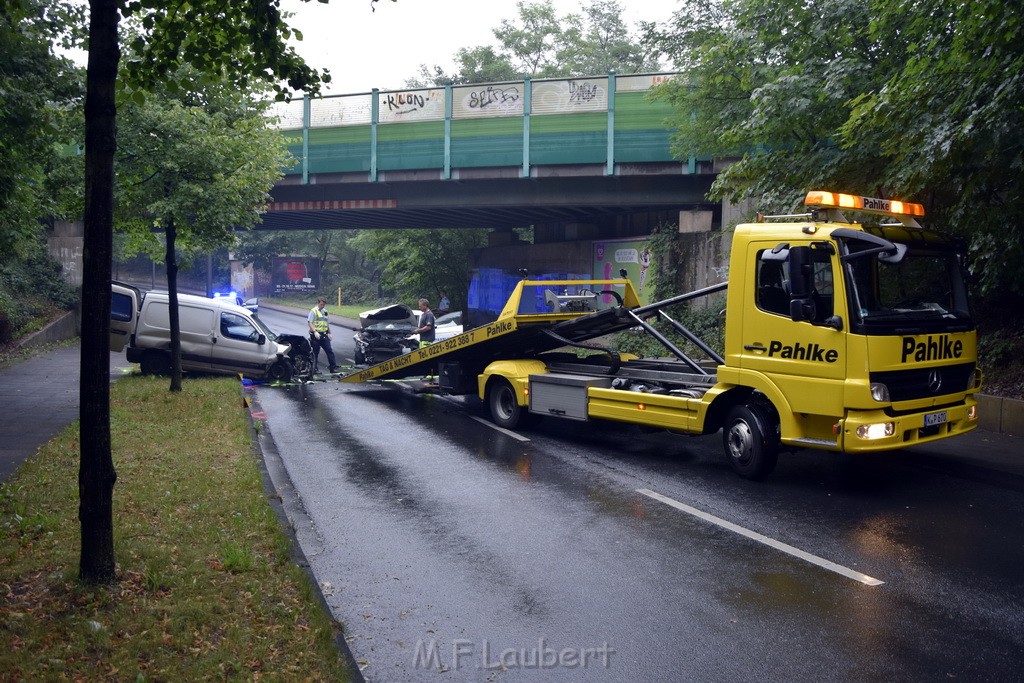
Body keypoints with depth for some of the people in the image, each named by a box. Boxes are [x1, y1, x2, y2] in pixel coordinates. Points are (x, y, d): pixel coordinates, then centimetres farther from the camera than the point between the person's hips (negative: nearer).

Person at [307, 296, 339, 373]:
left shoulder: (325, 312, 18)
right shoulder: (313, 311, -5)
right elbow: (309, 322, -13)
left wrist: (329, 333, 20)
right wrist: (315, 332, -24)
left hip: (324, 335, 6)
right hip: (316, 335, -6)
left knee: (330, 351, 0)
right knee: (315, 352, 0)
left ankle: (333, 367, 1)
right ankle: (313, 368, 9)